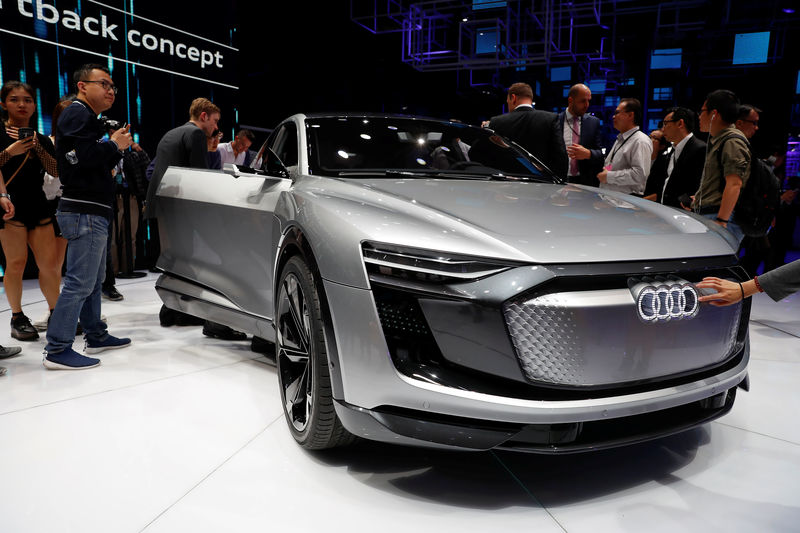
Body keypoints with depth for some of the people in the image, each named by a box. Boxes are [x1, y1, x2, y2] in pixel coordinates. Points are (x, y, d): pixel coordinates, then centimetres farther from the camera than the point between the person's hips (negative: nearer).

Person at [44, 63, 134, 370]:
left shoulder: (87, 118, 24)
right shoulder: (78, 114, -9)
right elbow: (77, 156, -25)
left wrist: (117, 147, 10)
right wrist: (113, 145, -13)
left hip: (92, 212, 11)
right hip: (85, 212, -11)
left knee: (94, 280, 17)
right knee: (80, 282, -11)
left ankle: (96, 336, 28)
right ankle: (57, 350, -7)